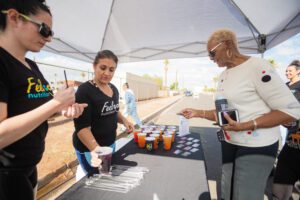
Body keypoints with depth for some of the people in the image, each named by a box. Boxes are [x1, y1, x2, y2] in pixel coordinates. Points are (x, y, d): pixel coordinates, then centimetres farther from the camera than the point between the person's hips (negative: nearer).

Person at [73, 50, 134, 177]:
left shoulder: (114, 89, 2)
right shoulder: (84, 91, -20)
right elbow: (82, 127, -24)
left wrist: (124, 120, -2)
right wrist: (96, 149, -37)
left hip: (110, 143, 7)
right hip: (89, 148, -7)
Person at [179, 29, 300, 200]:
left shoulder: (257, 67, -18)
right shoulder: (224, 75, 8)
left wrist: (246, 126, -27)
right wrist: (198, 113, 2)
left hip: (256, 147, -7)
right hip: (229, 144, 8)